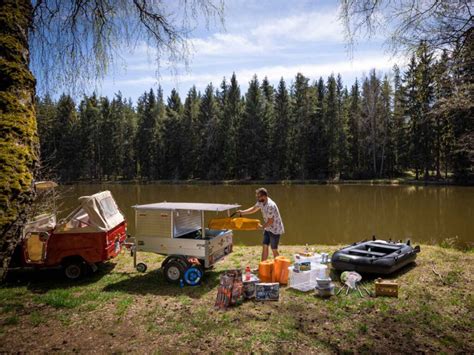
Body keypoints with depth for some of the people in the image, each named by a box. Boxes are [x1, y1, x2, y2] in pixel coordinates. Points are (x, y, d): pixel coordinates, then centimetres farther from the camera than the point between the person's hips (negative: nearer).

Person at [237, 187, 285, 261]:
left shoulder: (270, 205, -31)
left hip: (275, 229, -8)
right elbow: (253, 209, 12)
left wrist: (262, 227, -12)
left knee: (274, 250, 1)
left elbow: (270, 221, -25)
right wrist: (243, 212, 1)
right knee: (265, 247, 10)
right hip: (268, 228, 8)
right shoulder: (261, 202, -4)